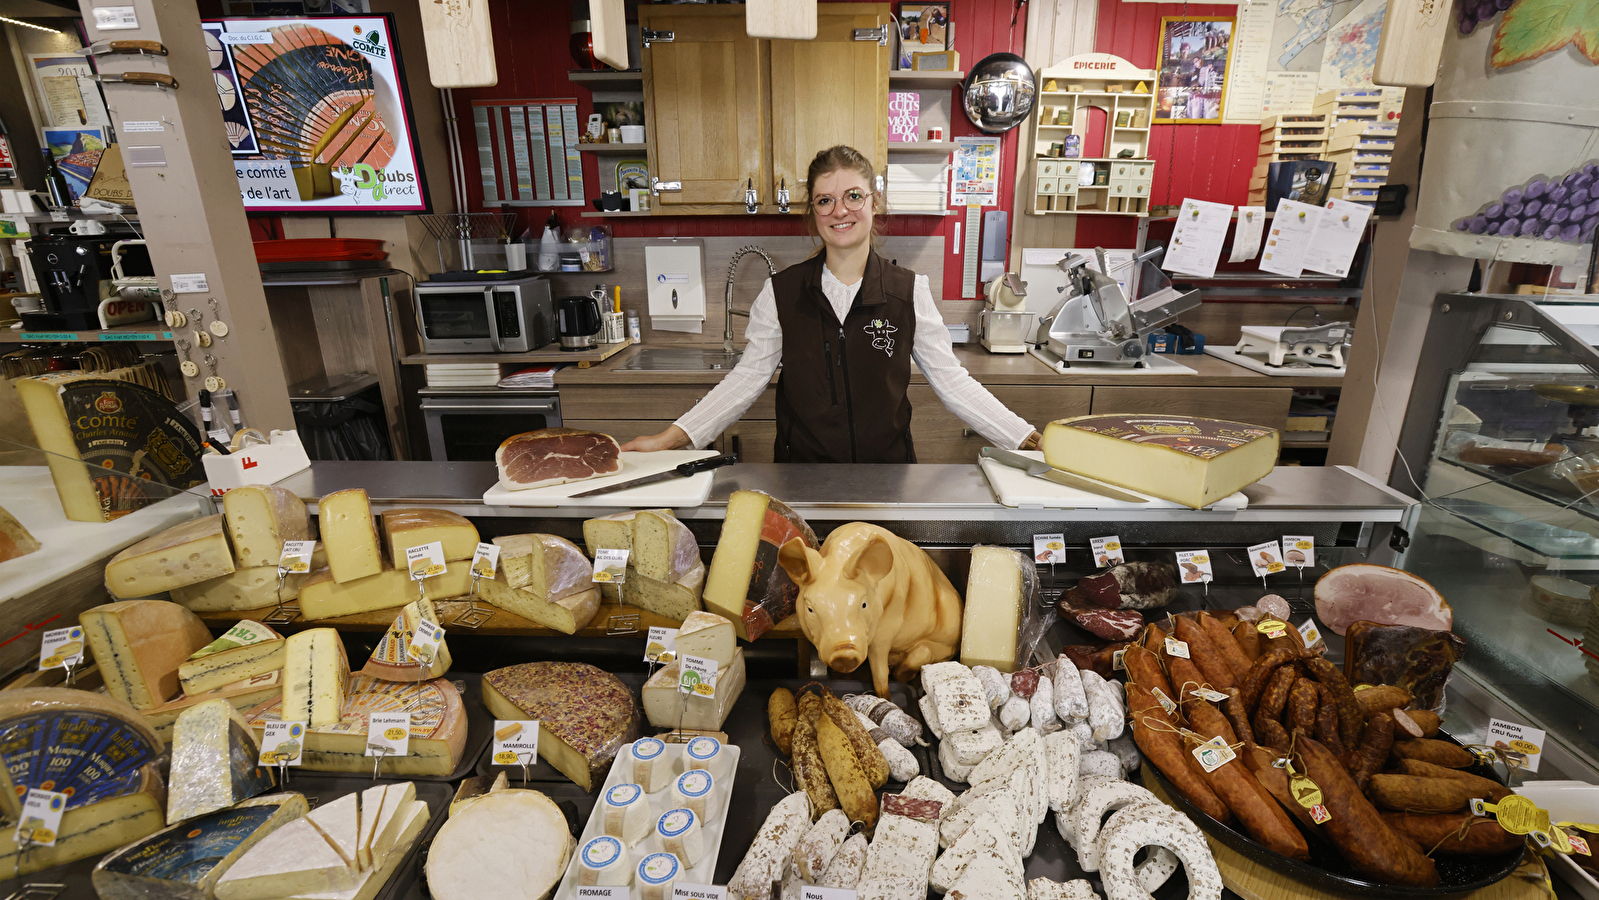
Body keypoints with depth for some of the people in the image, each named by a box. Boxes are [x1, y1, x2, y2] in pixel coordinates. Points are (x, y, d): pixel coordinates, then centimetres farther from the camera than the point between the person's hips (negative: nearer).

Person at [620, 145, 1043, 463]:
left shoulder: (909, 291, -3)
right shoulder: (781, 292, -3)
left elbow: (952, 382, 0)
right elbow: (747, 378, 1)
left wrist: (1029, 440, -6)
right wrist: (671, 437, -6)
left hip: (887, 468, 0)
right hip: (802, 471, 0)